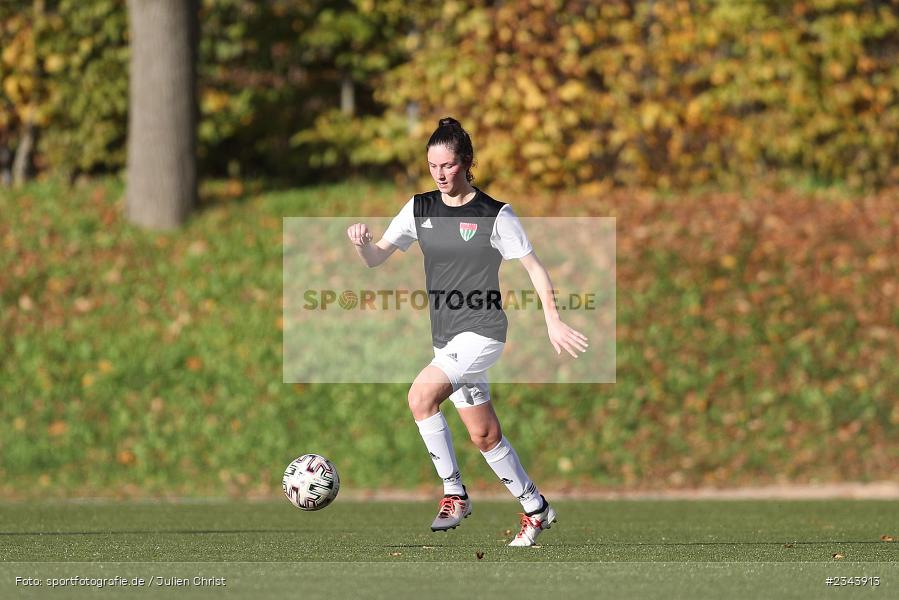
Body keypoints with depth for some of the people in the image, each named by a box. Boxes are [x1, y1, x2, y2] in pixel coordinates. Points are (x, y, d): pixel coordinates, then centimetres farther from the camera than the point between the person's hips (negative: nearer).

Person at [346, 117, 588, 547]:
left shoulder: (496, 215, -7)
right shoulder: (419, 209, 6)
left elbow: (533, 266, -3)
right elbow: (377, 259, 5)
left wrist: (552, 320, -9)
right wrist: (362, 243, -17)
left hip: (482, 330, -6)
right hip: (446, 338, 6)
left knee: (421, 395, -25)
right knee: (484, 435, 8)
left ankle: (454, 494, -16)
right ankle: (535, 508, 24)